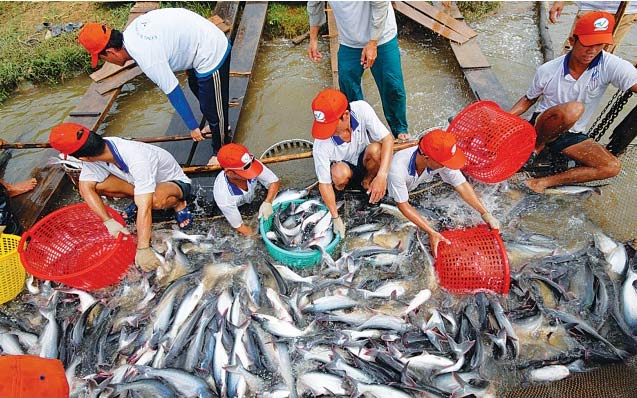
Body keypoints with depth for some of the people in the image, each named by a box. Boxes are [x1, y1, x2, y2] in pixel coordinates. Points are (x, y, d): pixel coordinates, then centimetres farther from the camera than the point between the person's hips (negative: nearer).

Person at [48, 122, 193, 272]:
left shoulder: (137, 159, -41)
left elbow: (144, 208, -43)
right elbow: (85, 188, -17)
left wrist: (143, 249, -43)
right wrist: (109, 221, -30)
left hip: (175, 182, -6)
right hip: (141, 181, 6)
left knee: (157, 199, -42)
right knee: (97, 184, -18)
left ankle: (178, 204, -7)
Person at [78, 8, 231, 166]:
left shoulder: (148, 59, -28)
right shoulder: (133, 28, -2)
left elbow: (174, 93, -21)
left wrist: (193, 127, -11)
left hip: (211, 55, -10)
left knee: (212, 109, 3)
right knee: (196, 87, 30)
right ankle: (218, 126, 52)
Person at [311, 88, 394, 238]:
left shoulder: (361, 109, -29)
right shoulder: (321, 144, -31)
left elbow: (388, 139, -28)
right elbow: (324, 183, -23)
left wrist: (382, 176, -41)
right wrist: (336, 218, -26)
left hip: (364, 161, 2)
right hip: (345, 168, -1)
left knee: (375, 149, -33)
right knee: (340, 172, -37)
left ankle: (368, 180, -1)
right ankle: (341, 187, 1)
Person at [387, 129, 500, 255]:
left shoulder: (441, 160, -35)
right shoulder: (397, 167, -46)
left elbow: (462, 185, -26)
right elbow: (403, 205, -39)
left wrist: (486, 214, -34)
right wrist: (431, 233, -43)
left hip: (415, 185, 4)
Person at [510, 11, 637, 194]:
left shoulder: (611, 66, -14)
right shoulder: (547, 70, -13)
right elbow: (529, 99, 2)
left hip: (573, 135, 3)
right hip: (543, 127, -3)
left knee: (612, 166, -21)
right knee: (573, 108, -38)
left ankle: (545, 182, -19)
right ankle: (537, 146, -10)